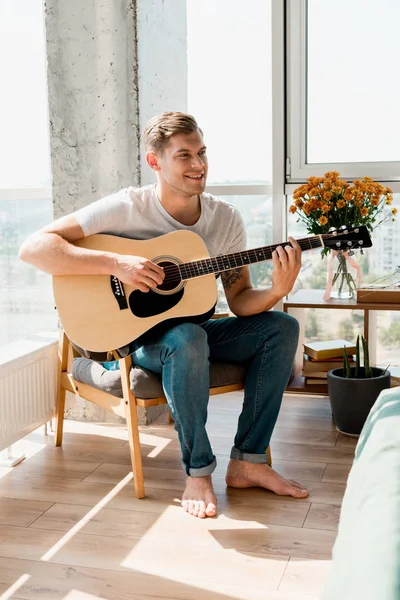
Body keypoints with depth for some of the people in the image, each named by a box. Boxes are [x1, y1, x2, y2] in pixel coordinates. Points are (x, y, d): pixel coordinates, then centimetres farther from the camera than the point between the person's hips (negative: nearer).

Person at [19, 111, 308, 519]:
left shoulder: (225, 219, -1)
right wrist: (116, 263, -33)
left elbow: (239, 301, -1)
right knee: (188, 338, -38)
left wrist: (277, 291, -24)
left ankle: (247, 462, -11)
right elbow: (34, 247, -24)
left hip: (193, 330, 6)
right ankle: (197, 472, -21)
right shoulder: (127, 208, -16)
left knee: (281, 327, -12)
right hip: (132, 332, -6)